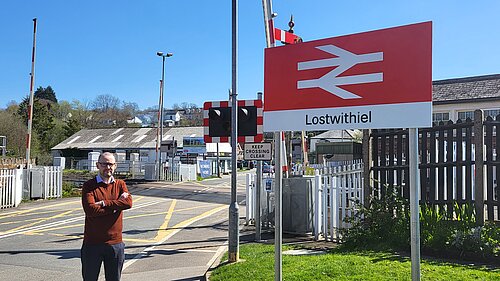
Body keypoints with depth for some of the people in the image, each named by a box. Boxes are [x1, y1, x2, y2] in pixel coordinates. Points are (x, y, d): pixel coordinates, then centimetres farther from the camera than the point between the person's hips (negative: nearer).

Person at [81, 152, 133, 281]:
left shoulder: (120, 184, 7)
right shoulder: (89, 185, -2)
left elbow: (128, 202, -12)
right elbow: (90, 210, -17)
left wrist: (104, 203, -15)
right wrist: (116, 205, -12)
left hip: (115, 243, 2)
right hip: (92, 242, -2)